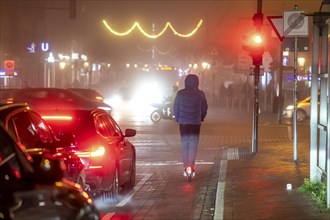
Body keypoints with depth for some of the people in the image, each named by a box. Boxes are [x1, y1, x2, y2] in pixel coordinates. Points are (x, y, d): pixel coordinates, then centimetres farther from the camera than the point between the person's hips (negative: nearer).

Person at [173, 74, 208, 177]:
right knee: (193, 143, 3)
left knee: (184, 144, 8)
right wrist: (201, 118, 20)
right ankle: (191, 166, -5)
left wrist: (177, 119, 17)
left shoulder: (180, 94, -2)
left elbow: (175, 108, 2)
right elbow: (204, 108, 4)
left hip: (183, 122, 1)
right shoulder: (200, 94, -2)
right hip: (196, 122, 0)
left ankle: (186, 167, 5)